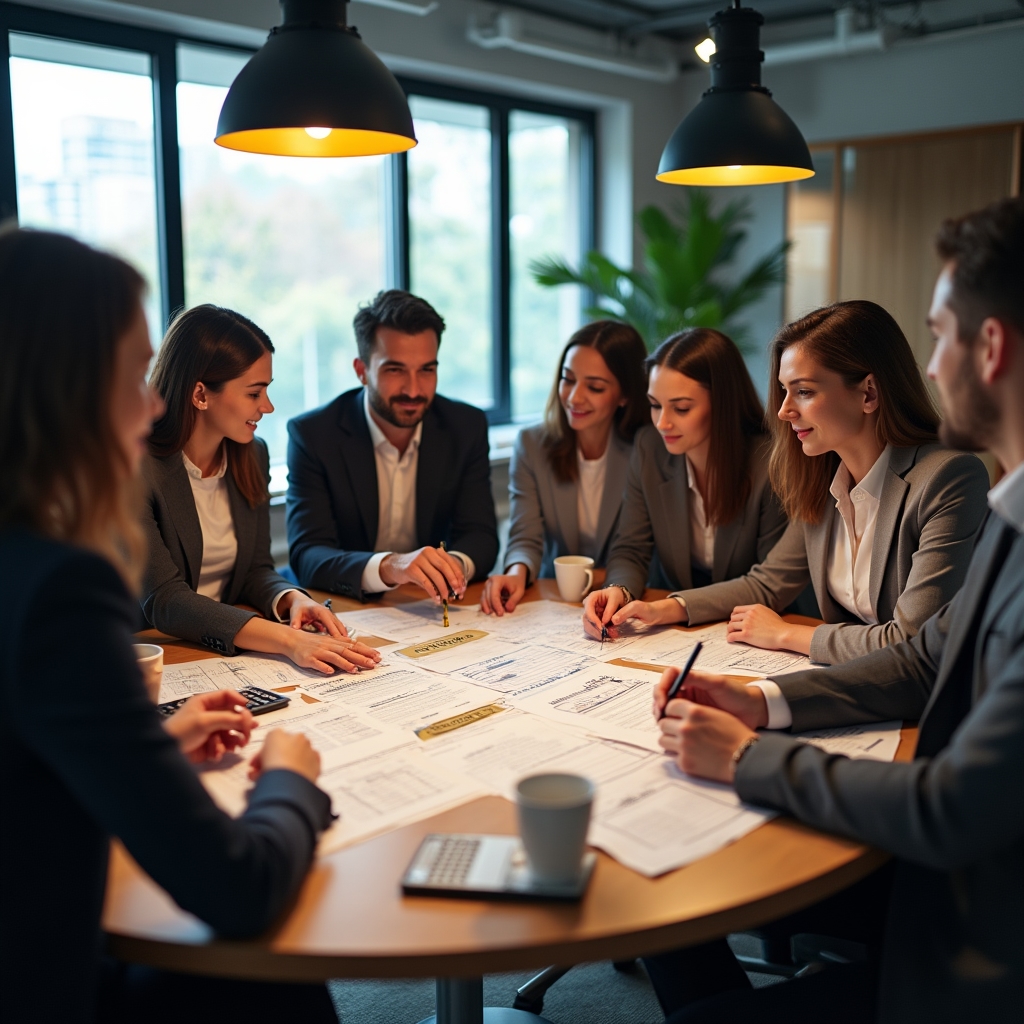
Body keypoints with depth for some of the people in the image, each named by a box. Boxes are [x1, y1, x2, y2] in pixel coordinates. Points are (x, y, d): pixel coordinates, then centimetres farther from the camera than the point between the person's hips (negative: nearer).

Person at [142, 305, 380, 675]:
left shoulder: (253, 455, 5)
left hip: (227, 654, 5)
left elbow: (255, 570, 10)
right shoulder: (136, 468, -17)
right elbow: (164, 600, -22)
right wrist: (286, 640, -33)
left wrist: (292, 599, -14)